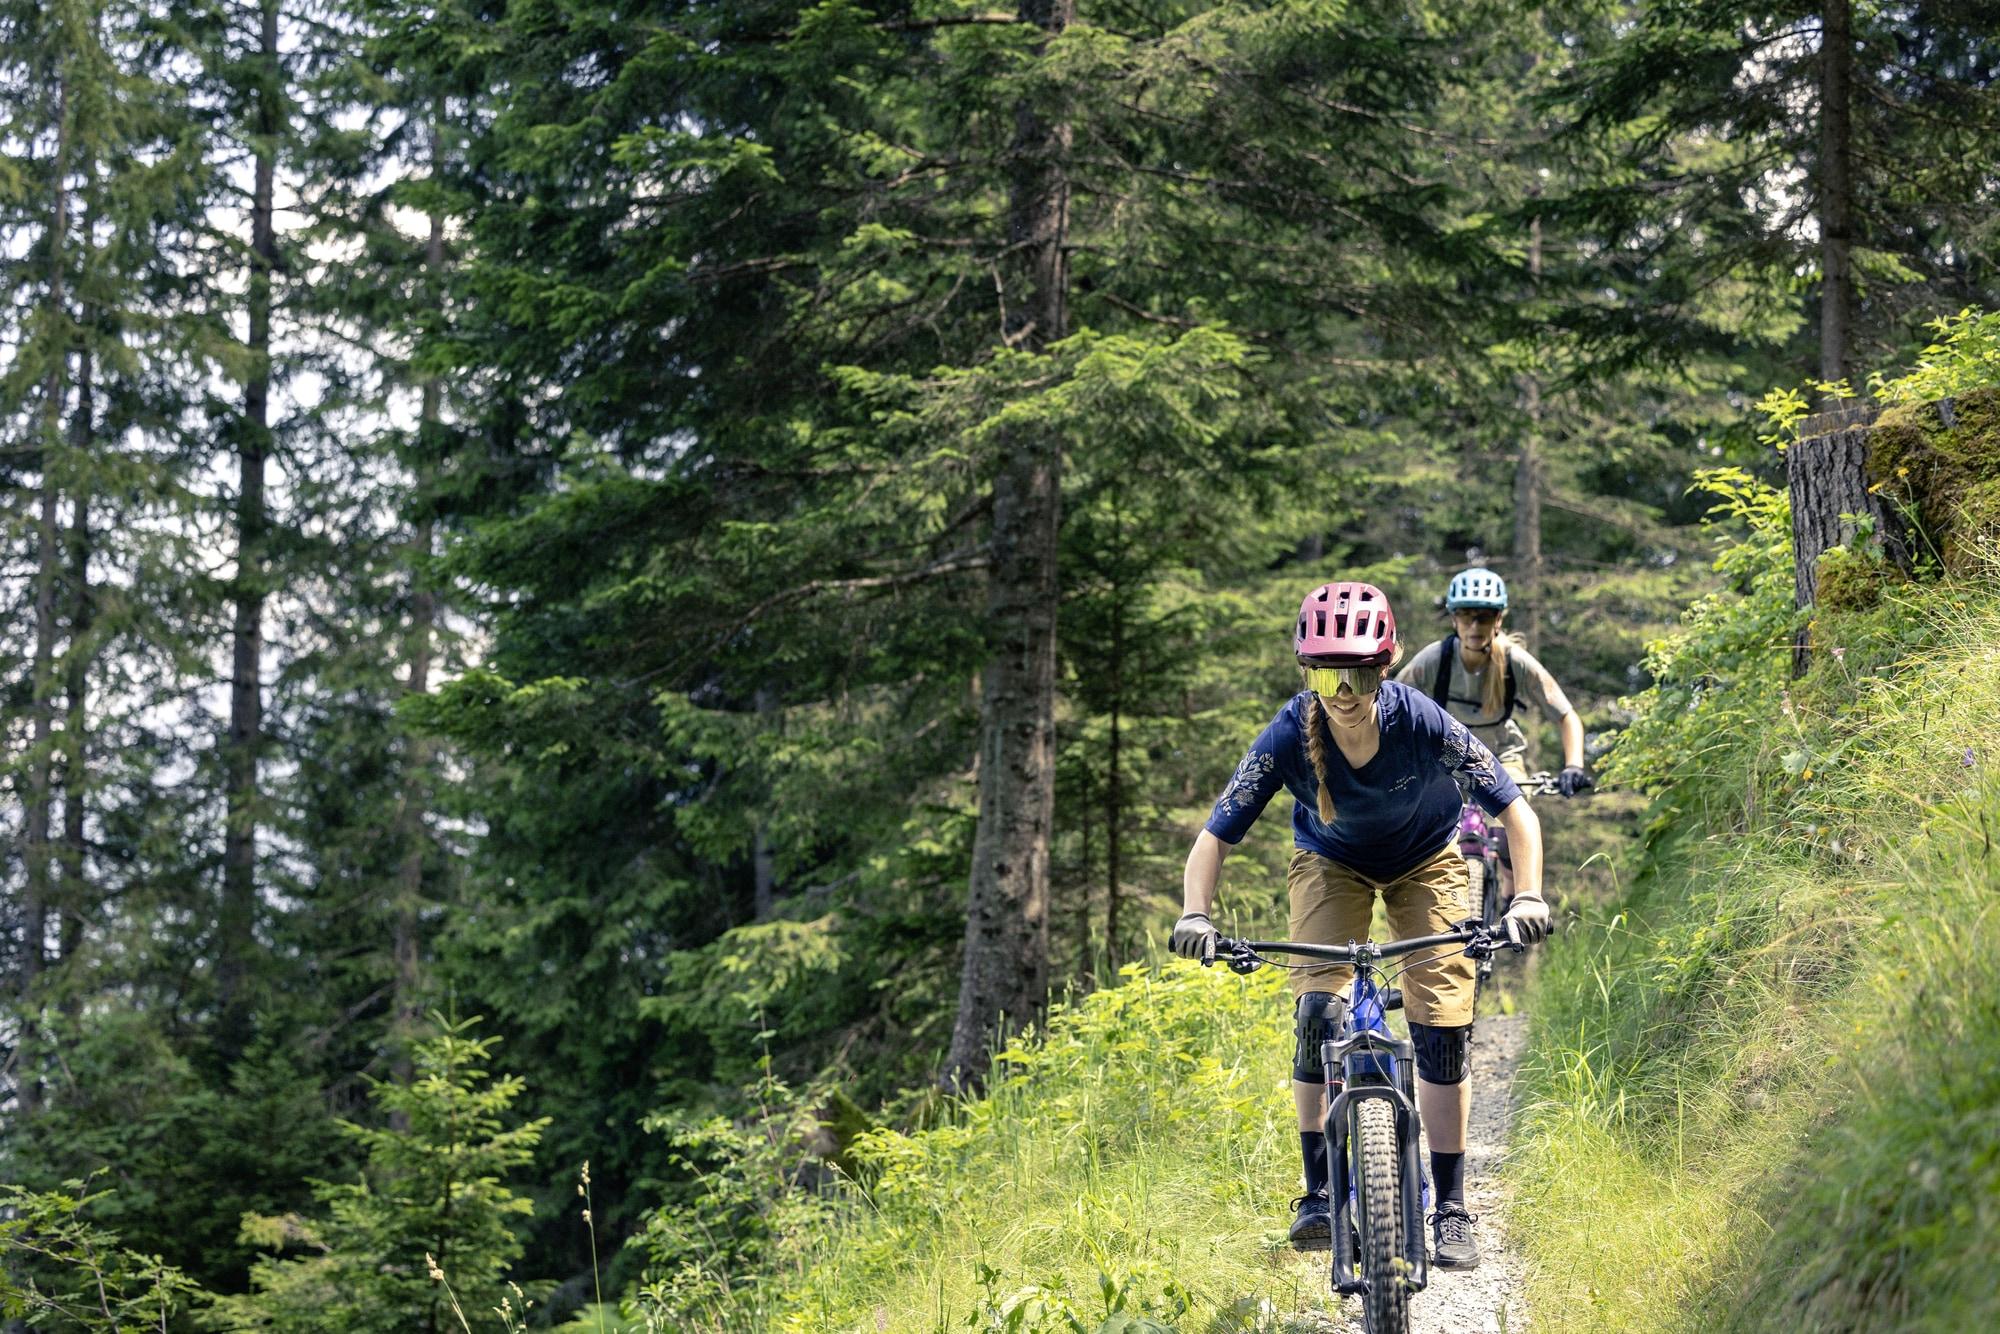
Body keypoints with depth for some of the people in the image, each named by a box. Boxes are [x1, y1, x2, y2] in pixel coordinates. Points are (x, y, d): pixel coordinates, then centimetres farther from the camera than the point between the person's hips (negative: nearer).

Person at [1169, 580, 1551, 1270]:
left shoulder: (1422, 722, -33)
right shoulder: (1289, 735, -31)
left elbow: (1515, 811, -27)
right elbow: (1215, 835, -26)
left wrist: (1528, 897, -43)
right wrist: (1195, 914, -44)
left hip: (1425, 861, 0)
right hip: (1332, 861, 1)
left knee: (1443, 1027, -10)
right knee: (1317, 1013, -19)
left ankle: (1450, 1208, 2)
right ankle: (1318, 1191, -5)